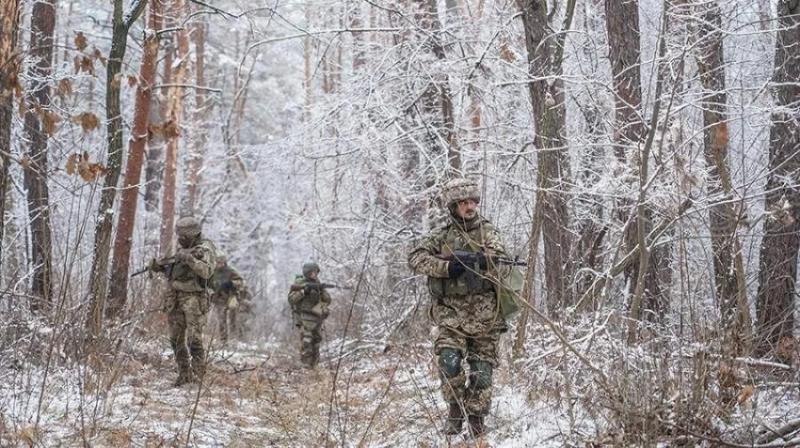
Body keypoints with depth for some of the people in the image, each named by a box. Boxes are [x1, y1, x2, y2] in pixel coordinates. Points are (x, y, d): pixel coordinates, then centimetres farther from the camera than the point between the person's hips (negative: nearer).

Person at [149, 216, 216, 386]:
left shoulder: (204, 250, -8)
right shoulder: (183, 249, 16)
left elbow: (207, 271, -24)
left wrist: (189, 259, -32)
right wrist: (160, 268, 7)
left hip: (194, 299, -8)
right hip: (175, 299, 8)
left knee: (194, 339, -12)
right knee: (176, 339, 7)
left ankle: (198, 374, -6)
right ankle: (184, 373, 14)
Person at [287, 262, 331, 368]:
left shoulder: (317, 284, 12)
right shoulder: (299, 284, -2)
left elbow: (328, 300, 10)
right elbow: (291, 298, -10)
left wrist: (322, 291, -8)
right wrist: (303, 291, -19)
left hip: (317, 318, 6)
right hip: (304, 318, -5)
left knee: (316, 343, 8)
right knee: (306, 343, -16)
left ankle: (313, 366, 16)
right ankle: (306, 367, -15)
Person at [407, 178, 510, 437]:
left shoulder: (487, 231, 8)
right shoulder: (441, 236, 9)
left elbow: (499, 261, -7)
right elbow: (416, 258, -2)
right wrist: (446, 267, -16)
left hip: (484, 311, 0)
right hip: (451, 311, 0)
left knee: (482, 370, 2)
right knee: (448, 361, -19)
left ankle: (476, 419, 16)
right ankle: (455, 408, 1)